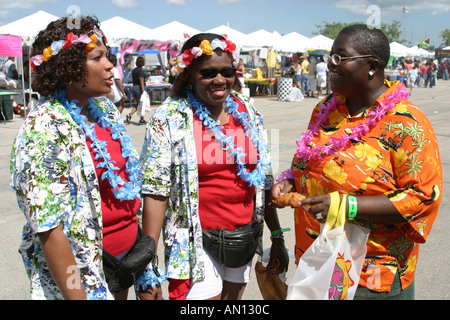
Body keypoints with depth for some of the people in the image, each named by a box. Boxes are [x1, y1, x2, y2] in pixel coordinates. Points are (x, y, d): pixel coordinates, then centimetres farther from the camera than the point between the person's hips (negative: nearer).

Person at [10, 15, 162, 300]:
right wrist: (76, 295, -20)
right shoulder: (44, 130, -23)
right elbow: (48, 229, -23)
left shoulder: (106, 108, 1)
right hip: (80, 272, -7)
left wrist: (145, 241, 10)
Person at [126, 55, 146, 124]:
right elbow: (141, 82, -19)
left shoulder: (134, 70, 12)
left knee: (137, 104, 15)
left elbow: (134, 81, 15)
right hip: (139, 88, -8)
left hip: (133, 87, 8)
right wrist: (143, 91, -20)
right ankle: (142, 120, 11)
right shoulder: (141, 71, -14)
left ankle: (130, 114, -3)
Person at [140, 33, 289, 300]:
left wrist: (277, 237, 10)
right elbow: (156, 191, -11)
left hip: (245, 238, 5)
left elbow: (264, 182, 10)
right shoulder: (170, 119, -8)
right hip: (197, 242, -4)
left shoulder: (247, 114, 5)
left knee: (233, 298, 18)